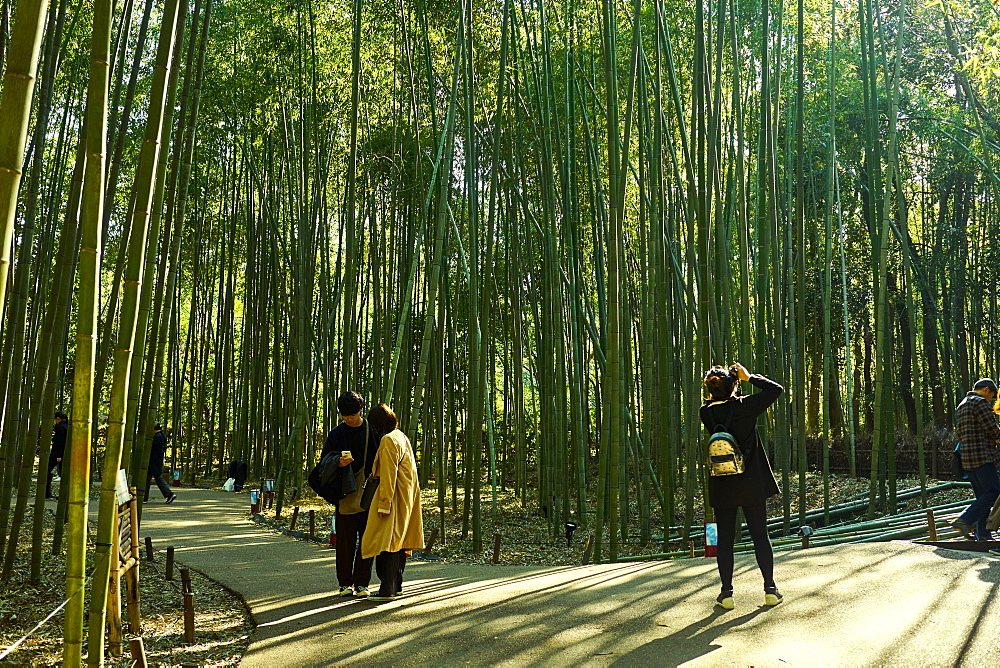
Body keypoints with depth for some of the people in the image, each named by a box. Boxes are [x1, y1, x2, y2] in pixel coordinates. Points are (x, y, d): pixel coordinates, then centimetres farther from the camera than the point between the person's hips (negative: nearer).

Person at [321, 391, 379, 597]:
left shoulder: (372, 431, 3)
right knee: (345, 541, 3)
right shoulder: (336, 434, 5)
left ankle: (362, 582, 13)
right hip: (345, 495, 0)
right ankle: (345, 582, 14)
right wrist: (338, 463, -16)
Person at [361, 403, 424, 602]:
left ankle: (387, 589, -9)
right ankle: (396, 586, 23)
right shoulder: (402, 437, 15)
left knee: (386, 542, -9)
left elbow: (388, 476, -19)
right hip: (407, 498, 10)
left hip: (394, 496, -10)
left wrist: (384, 504, -19)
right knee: (398, 541, 15)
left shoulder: (388, 441, -15)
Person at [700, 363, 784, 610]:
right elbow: (776, 389, -4)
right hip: (752, 484, -1)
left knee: (725, 539, 8)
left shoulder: (707, 412, -6)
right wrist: (749, 376, 0)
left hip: (721, 487, 1)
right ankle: (770, 590, 17)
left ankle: (727, 593, 11)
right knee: (760, 536, 11)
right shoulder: (745, 406, -14)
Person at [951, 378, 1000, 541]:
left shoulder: (961, 406, 23)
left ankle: (983, 535, 6)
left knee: (982, 496, 10)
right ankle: (964, 521, -19)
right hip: (982, 457, -9)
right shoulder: (981, 403, -6)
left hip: (967, 460, 10)